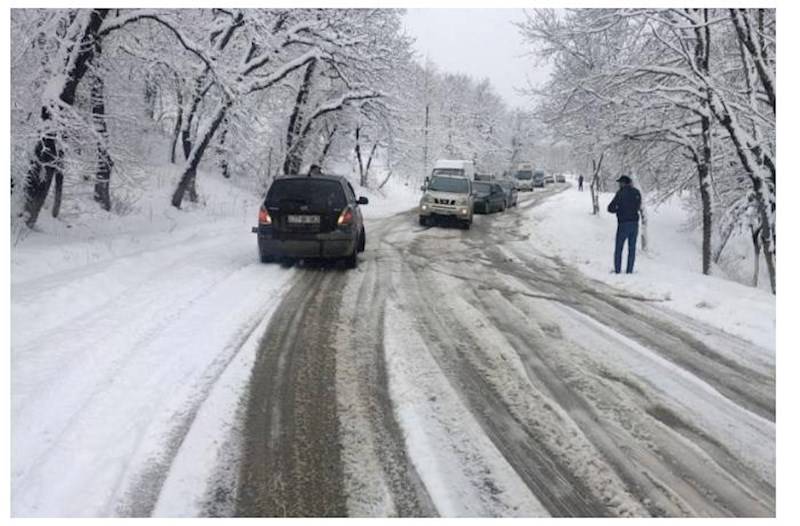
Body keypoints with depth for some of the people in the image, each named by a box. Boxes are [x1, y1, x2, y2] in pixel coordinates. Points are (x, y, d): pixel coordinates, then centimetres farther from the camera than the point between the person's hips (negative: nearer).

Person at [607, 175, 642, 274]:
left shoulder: (621, 193, -11)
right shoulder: (637, 193, 5)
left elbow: (611, 208, -11)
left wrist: (618, 210, 8)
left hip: (623, 223, -5)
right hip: (635, 223, 5)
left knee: (619, 247, 6)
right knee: (632, 248, 10)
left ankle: (617, 269, 6)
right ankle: (629, 270, 9)